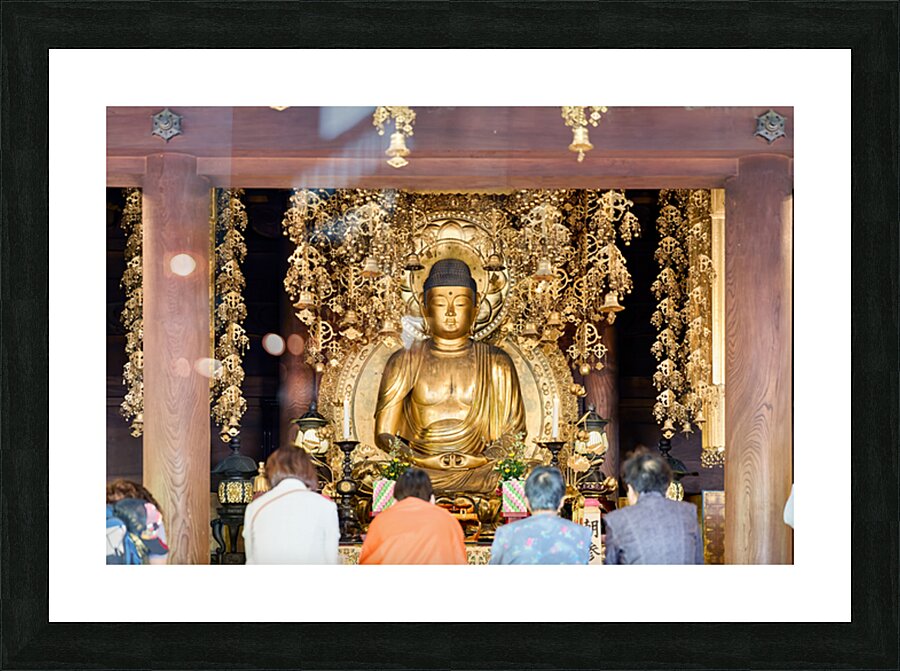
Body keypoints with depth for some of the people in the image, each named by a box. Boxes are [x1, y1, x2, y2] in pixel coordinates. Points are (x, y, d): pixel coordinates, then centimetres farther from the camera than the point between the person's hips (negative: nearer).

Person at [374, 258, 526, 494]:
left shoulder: (496, 363, 11)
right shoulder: (405, 361, 10)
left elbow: (513, 430, 11)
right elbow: (383, 432, 8)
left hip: (479, 473, 0)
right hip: (419, 471, 0)